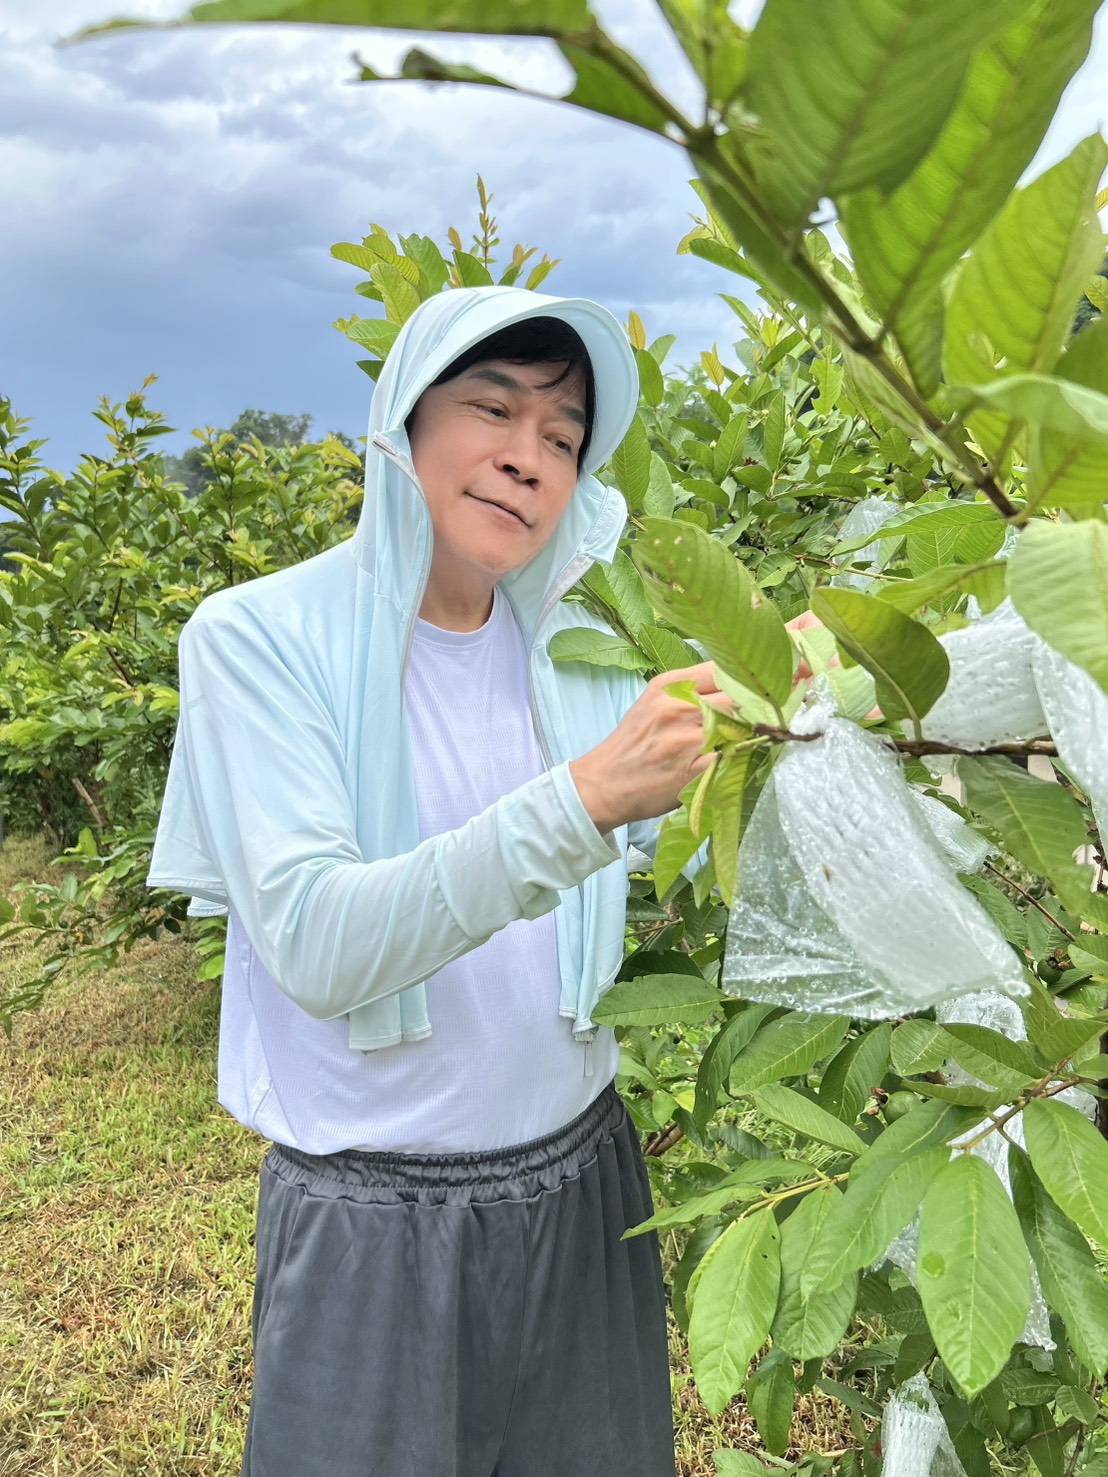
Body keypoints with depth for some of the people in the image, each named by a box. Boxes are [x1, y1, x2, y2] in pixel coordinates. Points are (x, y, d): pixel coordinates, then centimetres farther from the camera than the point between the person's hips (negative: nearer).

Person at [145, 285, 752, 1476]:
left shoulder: (580, 650, 0)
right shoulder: (260, 639, -14)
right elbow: (317, 949, -26)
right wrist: (579, 804, -36)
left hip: (579, 1186, 5)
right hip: (368, 1230, -4)